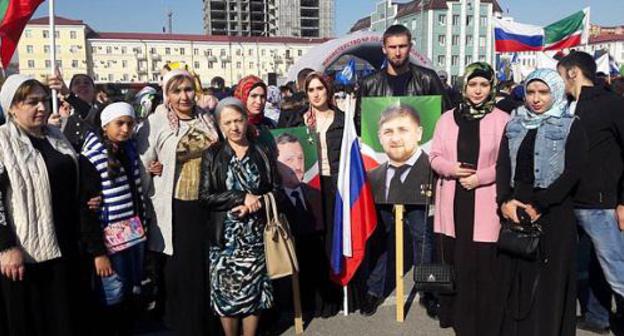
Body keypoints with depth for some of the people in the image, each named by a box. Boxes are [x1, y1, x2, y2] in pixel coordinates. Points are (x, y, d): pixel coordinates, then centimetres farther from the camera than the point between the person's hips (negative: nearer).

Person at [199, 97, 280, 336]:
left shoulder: (262, 153, 4)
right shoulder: (212, 155, 0)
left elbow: (276, 190, 4)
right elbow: (205, 197, -8)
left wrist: (253, 204, -13)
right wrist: (243, 197, -16)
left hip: (256, 234, 1)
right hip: (225, 236, -1)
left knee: (254, 290, 7)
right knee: (226, 291, 6)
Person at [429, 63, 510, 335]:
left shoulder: (502, 120, -1)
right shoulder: (447, 118, 9)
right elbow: (434, 157, 9)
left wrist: (479, 177, -14)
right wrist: (452, 169, -11)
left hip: (485, 203, -2)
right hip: (452, 201, 3)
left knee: (483, 264, -1)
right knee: (452, 260, 7)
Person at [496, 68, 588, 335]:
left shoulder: (571, 127, 1)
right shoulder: (514, 125, 12)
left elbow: (575, 170, -9)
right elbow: (503, 165, 5)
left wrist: (540, 205, -15)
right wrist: (505, 200, -11)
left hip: (553, 211, -3)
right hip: (515, 209, 3)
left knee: (549, 278, 2)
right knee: (515, 275, 6)